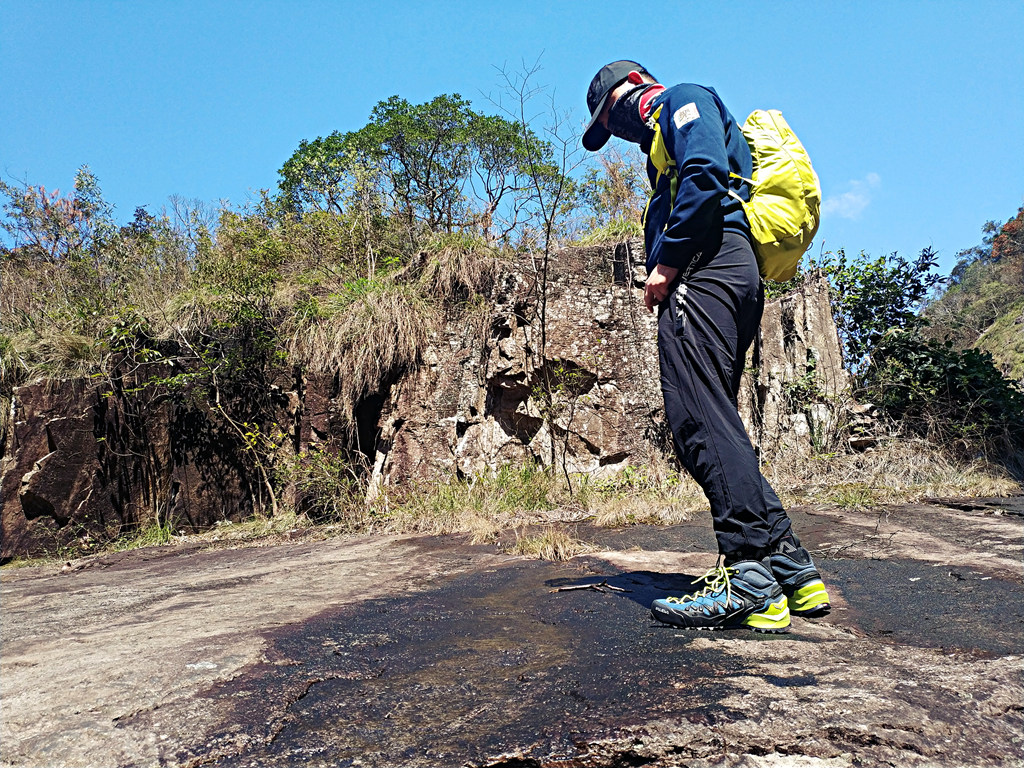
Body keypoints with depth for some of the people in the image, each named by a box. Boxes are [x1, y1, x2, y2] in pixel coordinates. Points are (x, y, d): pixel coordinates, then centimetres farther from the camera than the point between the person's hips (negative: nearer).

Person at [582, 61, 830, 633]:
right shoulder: (666, 140, 39)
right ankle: (792, 570, 2)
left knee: (700, 420, -19)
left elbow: (705, 174, -11)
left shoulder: (683, 99, 11)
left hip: (704, 266, -10)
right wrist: (668, 270, 11)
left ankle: (751, 581, -21)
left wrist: (666, 264, -13)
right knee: (713, 425, 3)